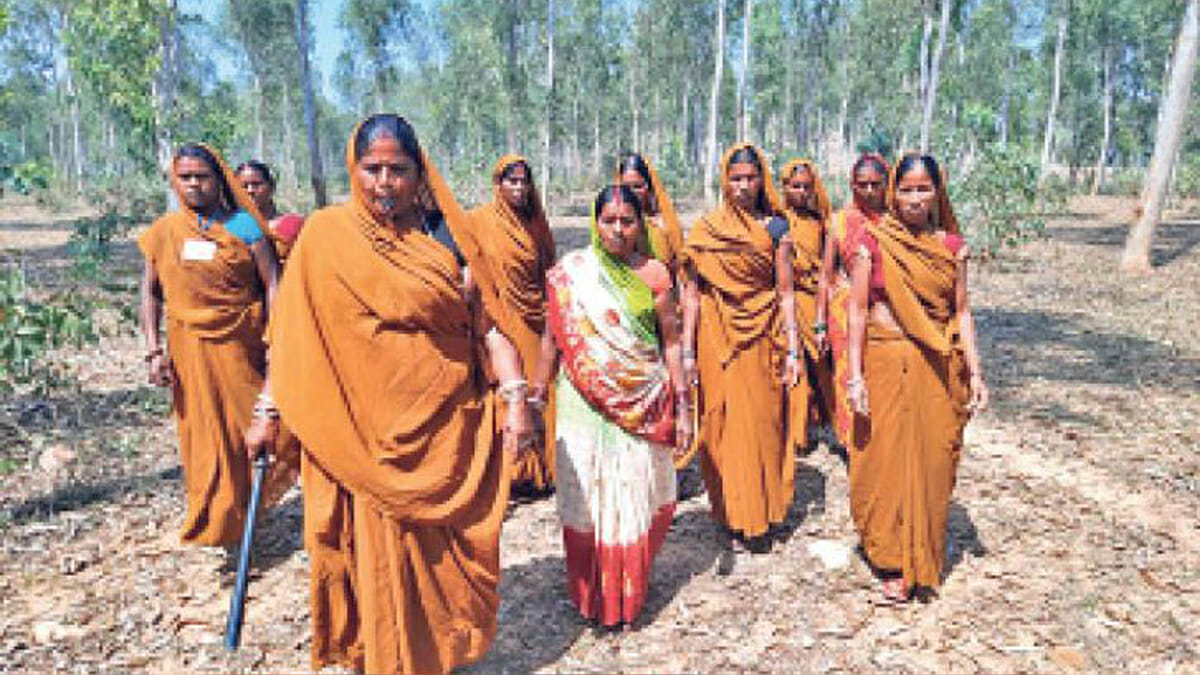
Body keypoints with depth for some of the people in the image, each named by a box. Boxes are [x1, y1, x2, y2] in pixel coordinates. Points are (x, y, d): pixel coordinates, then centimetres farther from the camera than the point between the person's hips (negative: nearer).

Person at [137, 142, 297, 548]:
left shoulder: (243, 225, -1)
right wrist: (153, 350, 0)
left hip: (240, 346, -2)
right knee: (201, 433, 8)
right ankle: (211, 523, 23)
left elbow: (272, 283, -4)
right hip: (188, 350, 2)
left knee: (245, 425, 4)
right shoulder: (162, 233, 6)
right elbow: (150, 294, 10)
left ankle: (245, 510, 27)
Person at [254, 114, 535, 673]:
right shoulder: (327, 234, 0)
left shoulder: (447, 234, 3)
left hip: (448, 427, 2)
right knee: (381, 554, 7)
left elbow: (487, 320, 0)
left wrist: (516, 398, -8)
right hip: (365, 432, -1)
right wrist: (269, 412, 3)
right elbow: (290, 334, 4)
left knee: (446, 549, 12)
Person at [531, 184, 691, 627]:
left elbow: (671, 342, 3)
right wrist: (537, 397, 7)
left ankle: (629, 594, 28)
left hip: (642, 403, 0)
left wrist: (682, 406, 0)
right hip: (584, 405, 0)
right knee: (586, 499, 6)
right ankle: (590, 594, 25)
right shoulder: (569, 273, 0)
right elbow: (552, 339, 7)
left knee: (635, 499, 8)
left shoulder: (654, 274, 1)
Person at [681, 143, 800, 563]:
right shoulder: (704, 230, 4)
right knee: (723, 426, 2)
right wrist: (687, 349, -3)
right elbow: (691, 292, 2)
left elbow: (785, 292, 2)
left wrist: (792, 349, -3)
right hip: (717, 339, 0)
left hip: (763, 339, 0)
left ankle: (762, 516, 21)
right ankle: (734, 525, 14)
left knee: (762, 424, 4)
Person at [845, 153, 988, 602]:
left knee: (933, 459, 9)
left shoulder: (951, 245, 6)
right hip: (886, 362, -3)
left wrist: (975, 372, 2)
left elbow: (962, 312, 8)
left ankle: (925, 555, 28)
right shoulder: (872, 242, -3)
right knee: (887, 457, 2)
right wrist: (855, 376, -10)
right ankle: (893, 562, 18)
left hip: (940, 367, 3)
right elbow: (857, 311, -5)